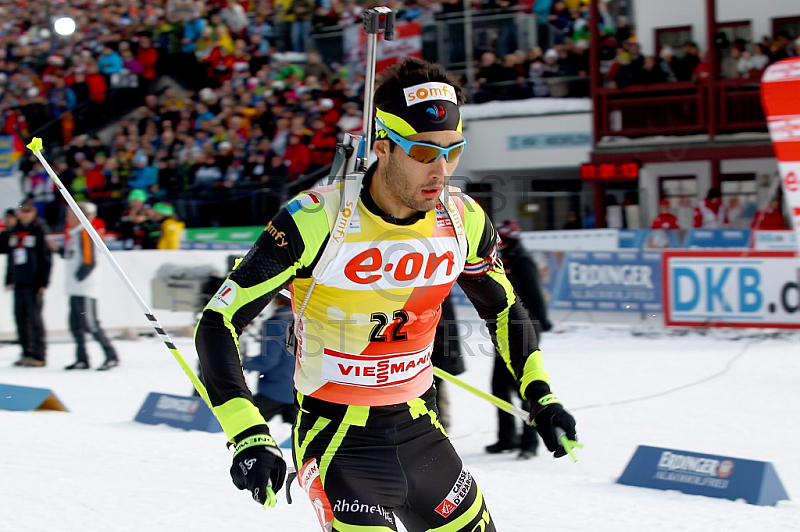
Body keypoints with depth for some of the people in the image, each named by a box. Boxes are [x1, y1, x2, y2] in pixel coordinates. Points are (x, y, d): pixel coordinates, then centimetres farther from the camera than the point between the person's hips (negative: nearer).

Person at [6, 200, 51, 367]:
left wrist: (43, 282, -13)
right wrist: (9, 279, 18)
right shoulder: (15, 232, 15)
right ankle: (27, 353, 14)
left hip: (34, 283, -7)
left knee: (34, 317, -8)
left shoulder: (40, 229, -6)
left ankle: (39, 355, -4)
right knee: (21, 316, 7)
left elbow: (46, 258, -9)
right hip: (19, 283, 7)